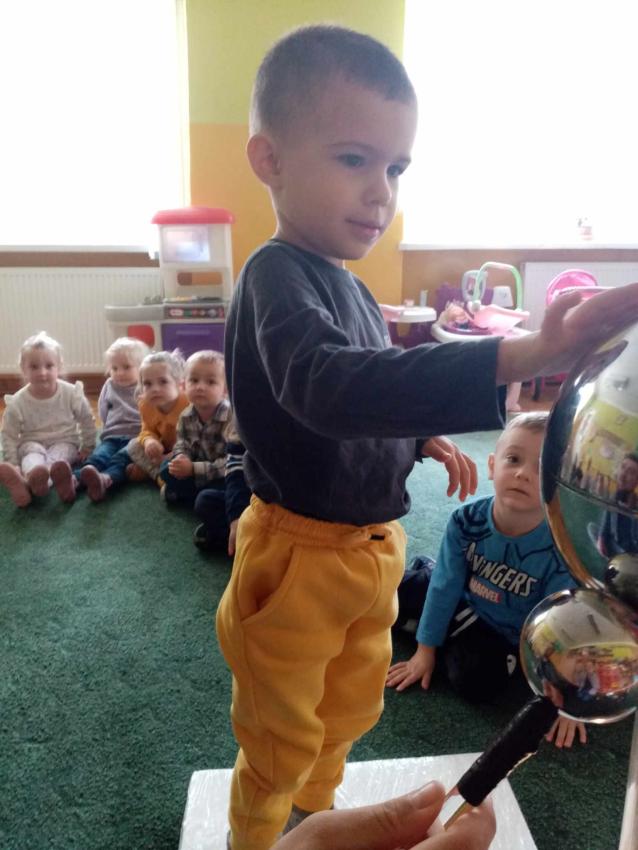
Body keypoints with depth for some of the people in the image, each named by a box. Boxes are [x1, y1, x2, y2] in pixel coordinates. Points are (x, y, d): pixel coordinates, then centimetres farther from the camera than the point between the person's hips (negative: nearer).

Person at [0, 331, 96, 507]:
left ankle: (30, 482, -67)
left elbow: (87, 422, 4)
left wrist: (88, 448, 6)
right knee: (33, 454, -33)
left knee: (57, 455, -34)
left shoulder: (72, 394, -10)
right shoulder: (17, 402, -10)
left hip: (65, 441, -1)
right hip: (32, 443, 1)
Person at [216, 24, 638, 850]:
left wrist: (420, 438, 5)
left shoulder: (348, 286, 5)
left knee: (348, 710, 29)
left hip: (369, 548, 8)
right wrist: (516, 357, -54)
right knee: (280, 743, 16)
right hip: (300, 553, -8)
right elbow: (330, 386, -45)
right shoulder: (277, 277, -23)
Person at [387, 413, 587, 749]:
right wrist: (425, 649, -8)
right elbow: (446, 586, -15)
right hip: (465, 604, 2)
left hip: (509, 632, -1)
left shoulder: (562, 549, -30)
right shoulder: (467, 522, -24)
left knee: (478, 682, -25)